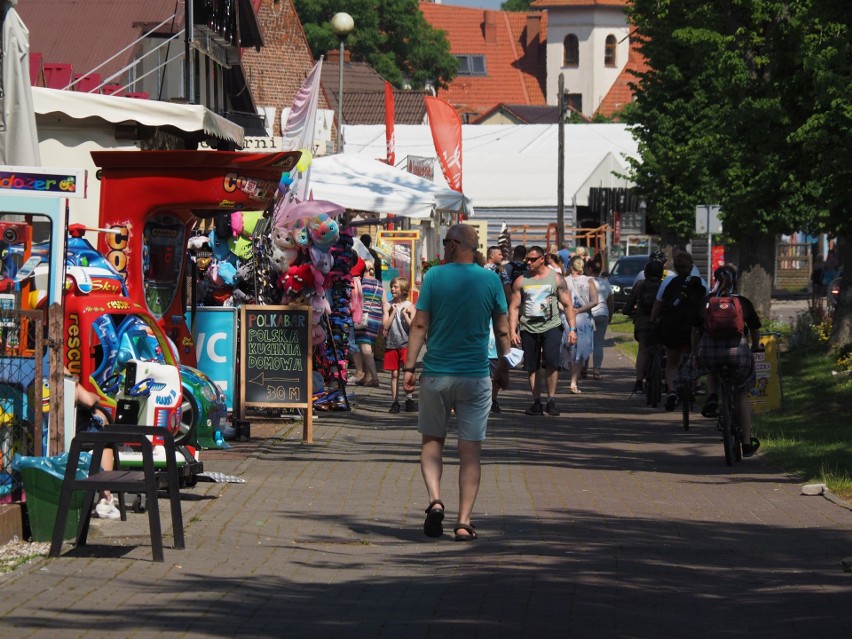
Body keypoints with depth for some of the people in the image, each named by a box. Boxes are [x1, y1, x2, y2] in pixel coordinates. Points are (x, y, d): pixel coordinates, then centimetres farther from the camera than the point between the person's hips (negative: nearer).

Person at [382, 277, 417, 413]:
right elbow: (385, 326, -1)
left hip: (406, 344, -2)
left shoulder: (409, 306, 1)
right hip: (391, 344, 2)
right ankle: (394, 401, 9)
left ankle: (409, 399, -7)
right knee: (394, 374, 5)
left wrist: (404, 314, -12)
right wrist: (393, 312, -7)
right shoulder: (389, 306, 7)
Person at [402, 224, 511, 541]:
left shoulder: (434, 276, -4)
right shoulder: (490, 280, 0)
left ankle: (435, 499, -8)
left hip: (436, 373, 0)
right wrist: (504, 366, 17)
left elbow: (420, 325, -6)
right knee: (470, 451, 4)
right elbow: (502, 330, 5)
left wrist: (409, 366, -3)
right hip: (476, 376, 0)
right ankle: (464, 521, 1)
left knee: (432, 441, 14)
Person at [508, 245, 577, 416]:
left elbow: (568, 305, 5)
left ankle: (551, 400, -8)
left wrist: (572, 329, -2)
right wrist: (512, 331, -2)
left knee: (551, 362, -17)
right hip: (528, 328, 2)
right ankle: (537, 402, 12)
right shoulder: (521, 281, 7)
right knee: (532, 367, 4)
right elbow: (514, 307, 7)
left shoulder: (556, 278, 3)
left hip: (551, 327, -2)